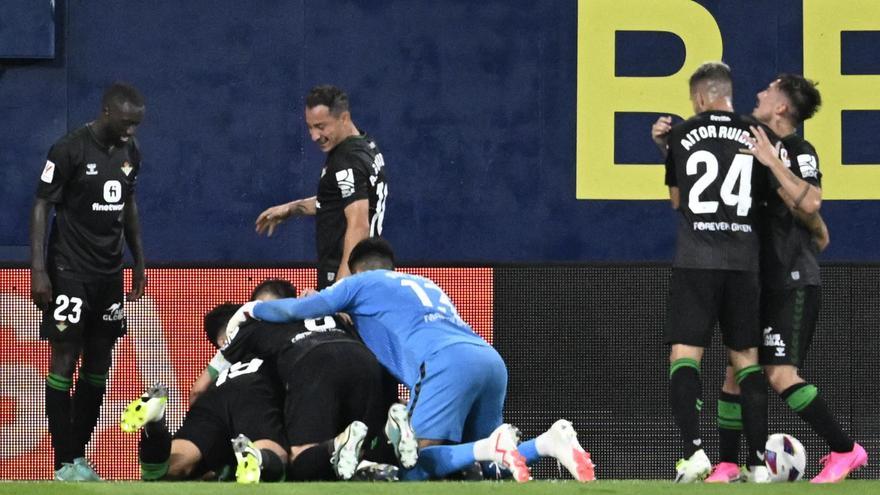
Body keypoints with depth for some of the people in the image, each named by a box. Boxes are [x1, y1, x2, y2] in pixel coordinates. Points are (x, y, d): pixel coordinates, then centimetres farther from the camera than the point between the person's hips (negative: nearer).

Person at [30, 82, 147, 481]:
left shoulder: (130, 152, 8)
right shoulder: (69, 150, -13)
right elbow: (41, 208, -11)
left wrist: (139, 263, 20)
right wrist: (38, 271, -17)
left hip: (109, 271, 7)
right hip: (70, 270, -7)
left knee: (99, 365, 6)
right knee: (65, 359, -7)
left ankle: (79, 455, 12)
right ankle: (65, 463, -8)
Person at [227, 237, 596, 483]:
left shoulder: (362, 282, 19)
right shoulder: (424, 285, 38)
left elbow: (299, 309, 16)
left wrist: (252, 310, 34)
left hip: (448, 362, -7)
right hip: (491, 360, 7)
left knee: (414, 466, -8)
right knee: (472, 466, 13)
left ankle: (495, 447, -32)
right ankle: (550, 441, -13)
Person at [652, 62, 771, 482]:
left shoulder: (681, 135, 4)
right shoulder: (755, 137, 5)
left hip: (695, 260, -2)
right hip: (743, 262, 2)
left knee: (684, 355, -3)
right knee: (746, 359, 9)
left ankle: (693, 450, -22)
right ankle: (758, 461, 4)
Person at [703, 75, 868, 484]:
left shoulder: (799, 151, -10)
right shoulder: (757, 148, 15)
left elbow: (810, 204, -25)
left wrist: (772, 162, -23)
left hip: (793, 282, -9)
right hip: (762, 281, 9)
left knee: (781, 375, -16)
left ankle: (845, 450, -9)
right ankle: (727, 465, 14)